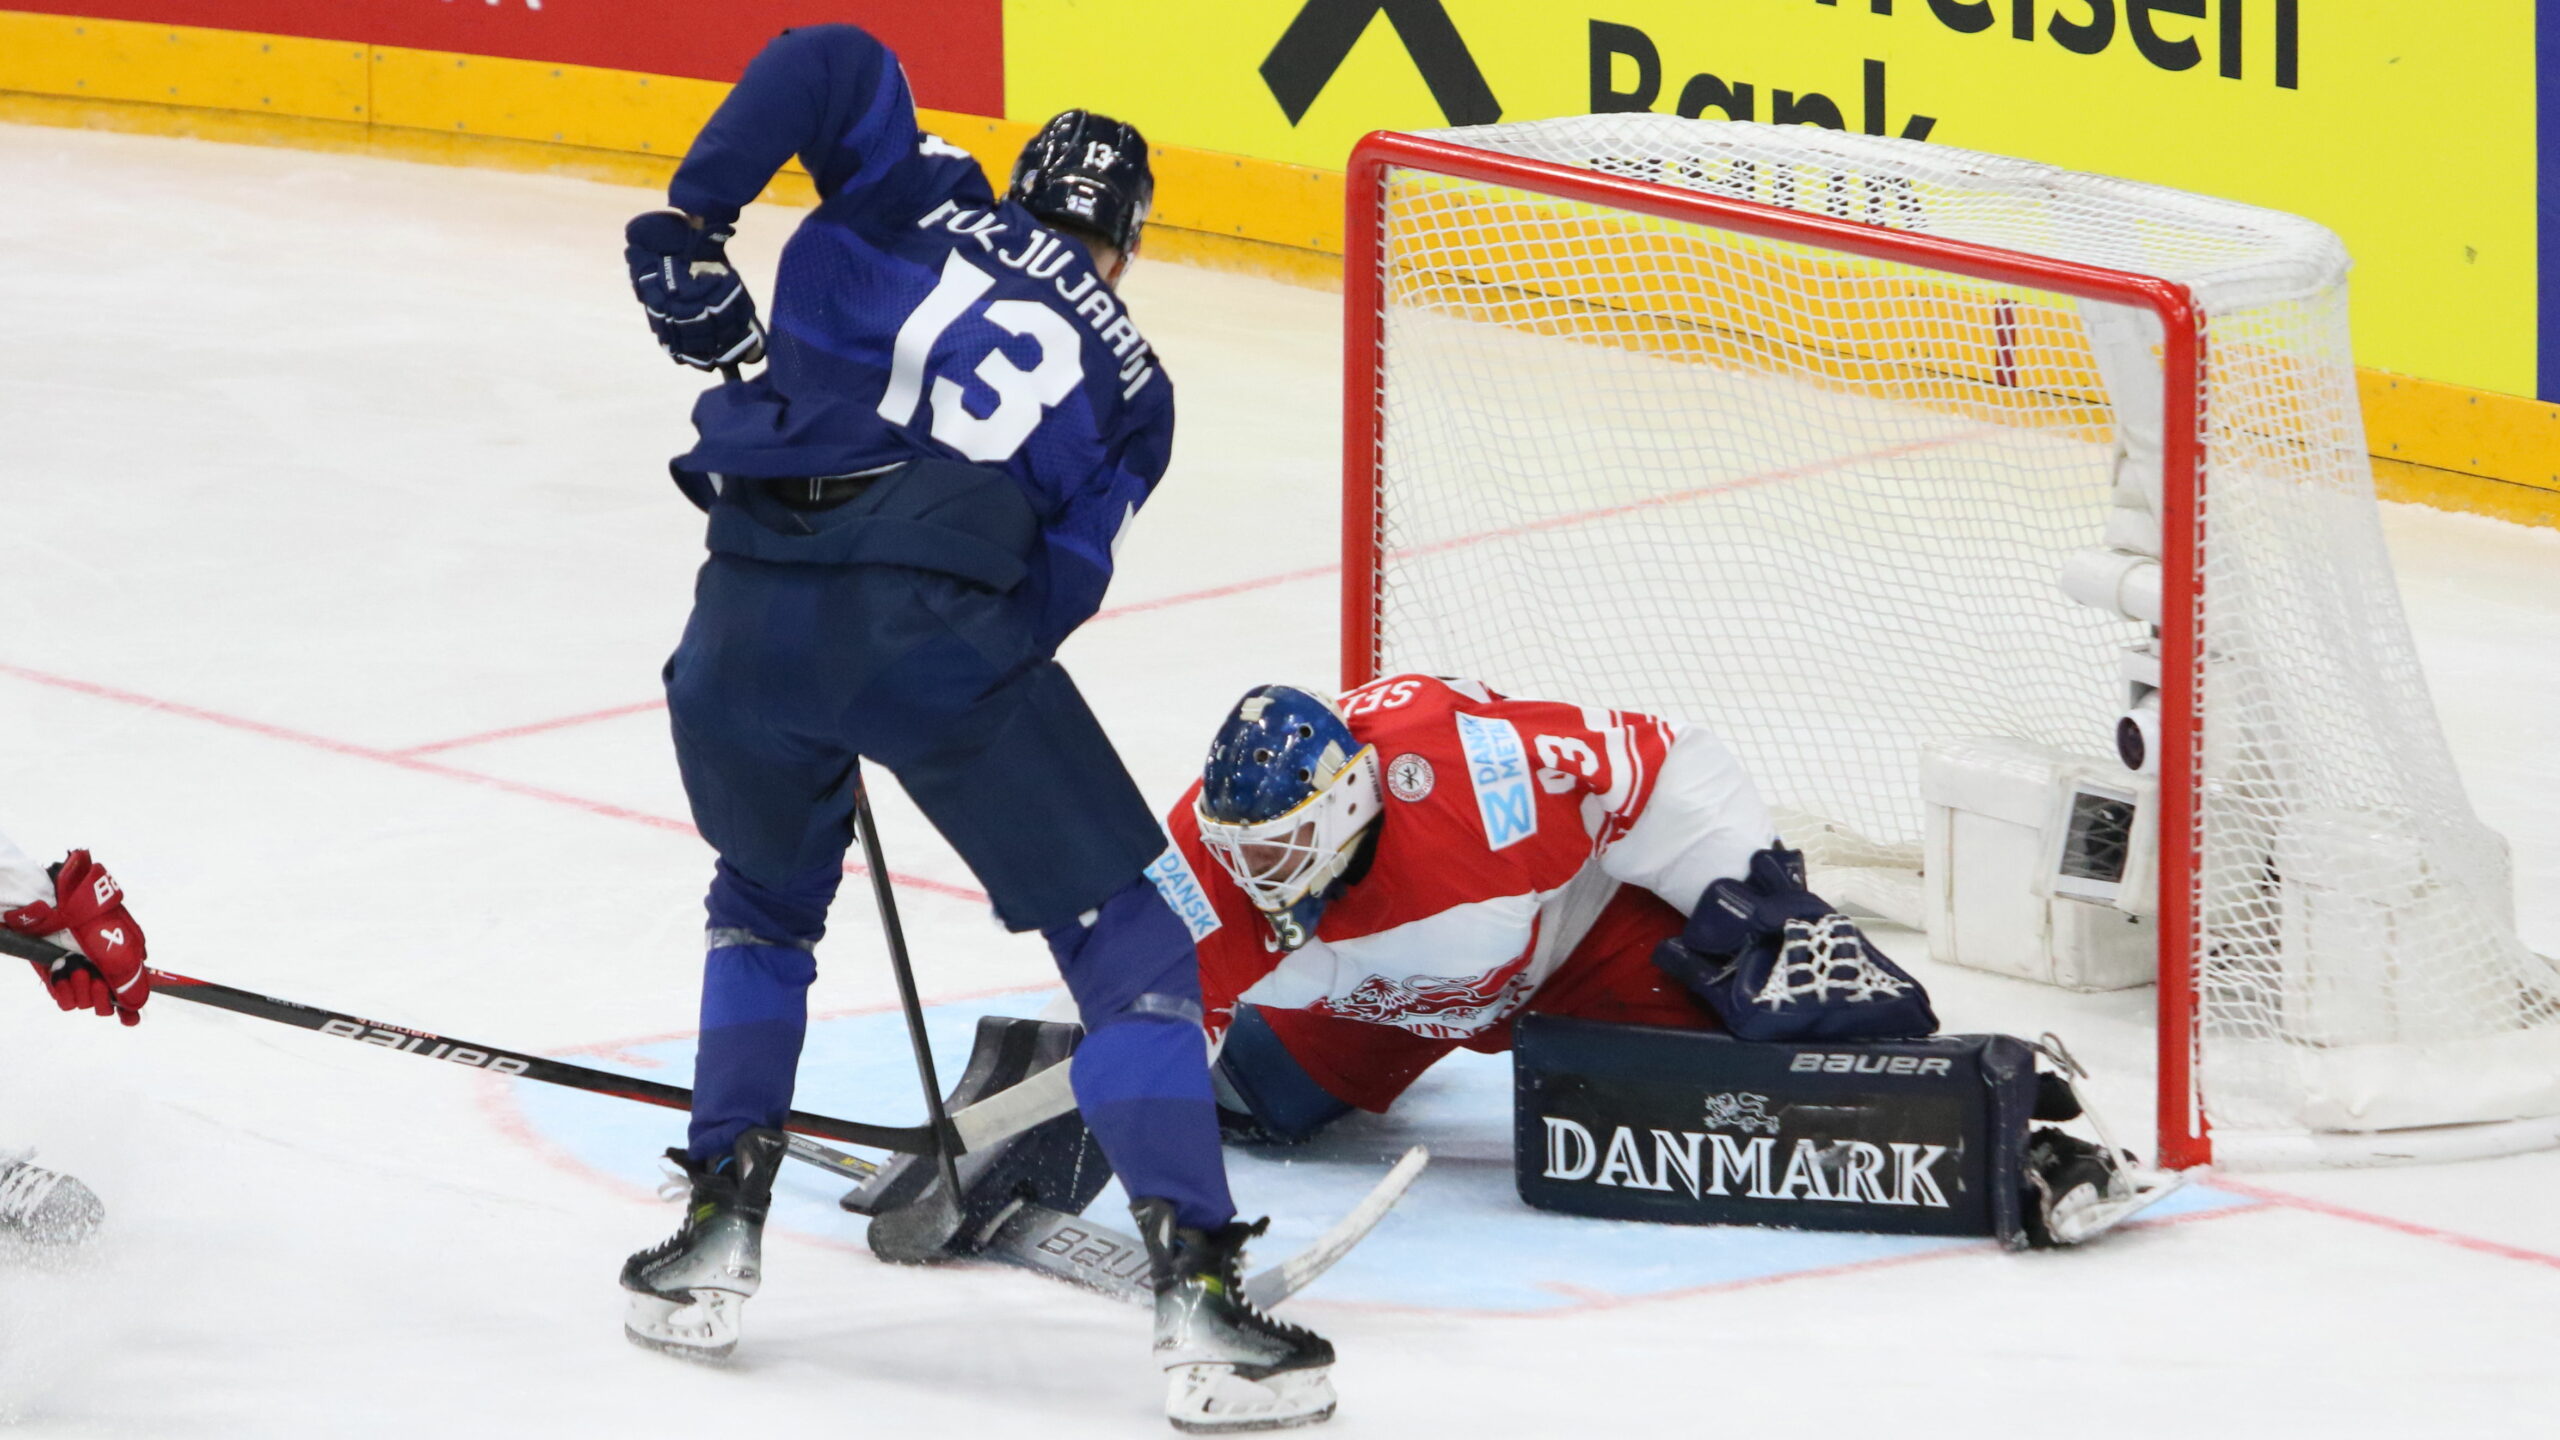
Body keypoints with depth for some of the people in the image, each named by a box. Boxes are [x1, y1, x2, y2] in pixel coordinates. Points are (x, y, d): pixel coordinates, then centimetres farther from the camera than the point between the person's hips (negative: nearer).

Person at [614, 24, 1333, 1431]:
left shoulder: (922, 198, 21)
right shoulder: (1127, 379, 21)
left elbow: (829, 59, 4)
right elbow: (1061, 580, 9)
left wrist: (692, 216, 4)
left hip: (755, 612, 2)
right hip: (948, 626, -2)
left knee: (765, 899, 30)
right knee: (1123, 938, 6)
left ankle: (717, 1236, 26)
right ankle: (1197, 1299, -5)